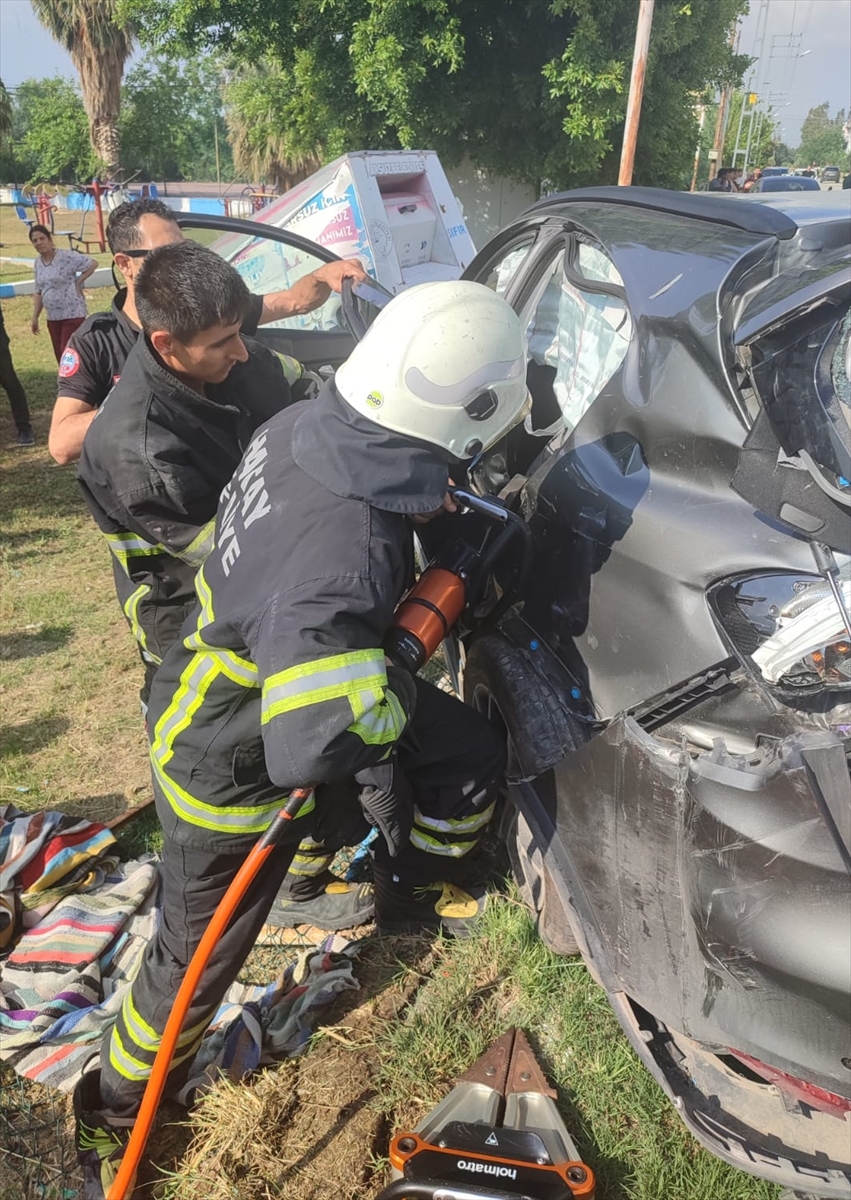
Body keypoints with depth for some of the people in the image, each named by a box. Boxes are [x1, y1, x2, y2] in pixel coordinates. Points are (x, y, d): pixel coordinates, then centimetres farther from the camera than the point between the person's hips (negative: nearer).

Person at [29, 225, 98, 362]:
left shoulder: (66, 256, -13)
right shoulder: (38, 262, 9)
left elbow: (92, 264, -12)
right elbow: (38, 292, 14)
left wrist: (78, 283, -9)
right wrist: (35, 317, 11)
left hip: (73, 314, -7)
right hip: (53, 317, 7)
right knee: (60, 355, 9)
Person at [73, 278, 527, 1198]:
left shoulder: (302, 425, -16)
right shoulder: (348, 556, -42)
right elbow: (313, 743, -44)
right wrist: (394, 704, -23)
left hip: (236, 668, 8)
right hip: (230, 769, -8)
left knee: (473, 754, 14)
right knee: (199, 956, 14)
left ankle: (408, 895, 43)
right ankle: (114, 1111, 45)